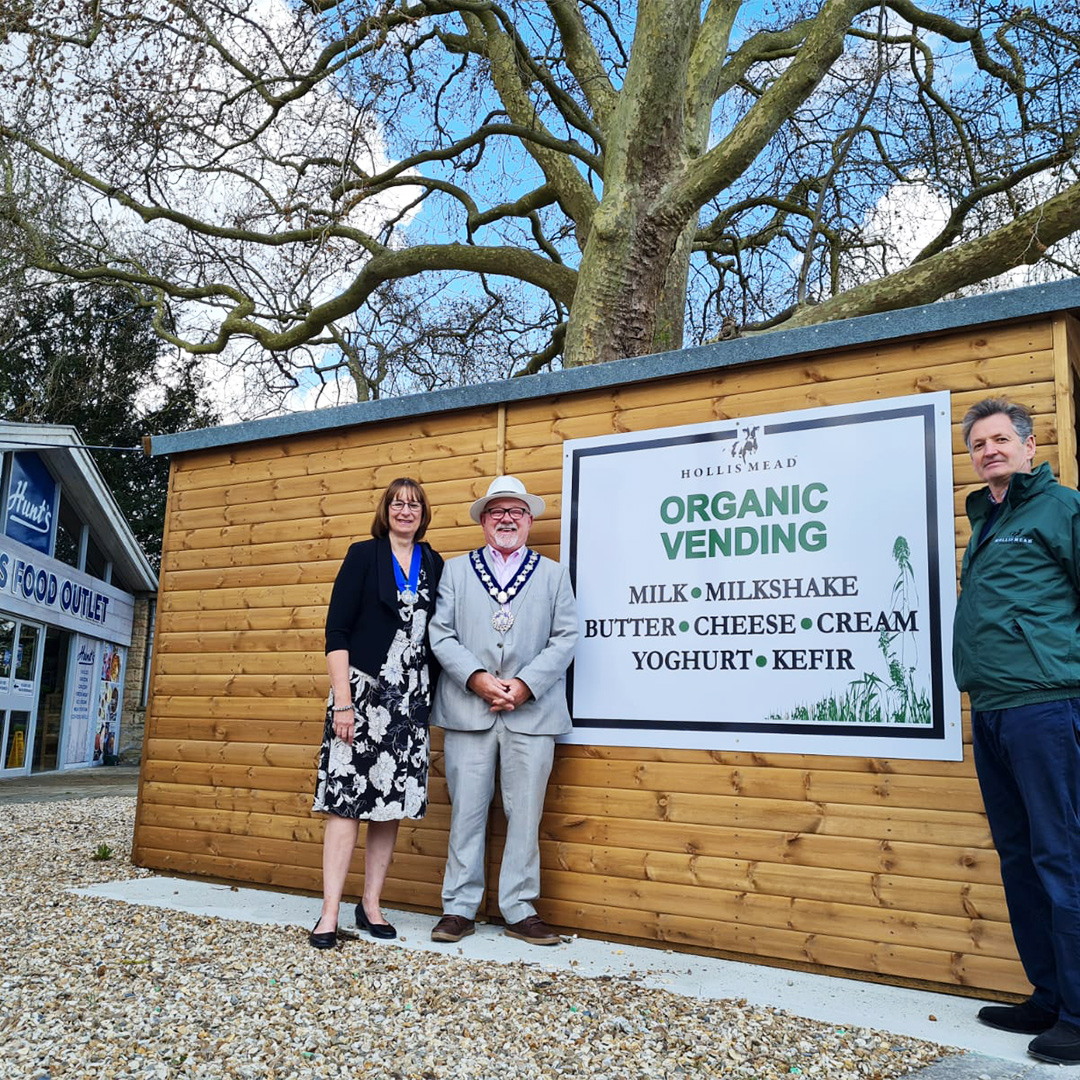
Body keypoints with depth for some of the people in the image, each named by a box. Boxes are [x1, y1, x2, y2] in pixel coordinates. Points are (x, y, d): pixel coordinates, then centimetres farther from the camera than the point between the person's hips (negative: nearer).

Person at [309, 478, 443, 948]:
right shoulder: (364, 556, 1)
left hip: (410, 699, 4)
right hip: (363, 691, -3)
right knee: (347, 798, -5)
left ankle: (371, 904, 19)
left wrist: (430, 699, 5)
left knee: (393, 803, 6)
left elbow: (438, 634, 13)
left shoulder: (434, 565, 11)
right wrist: (342, 702, -11)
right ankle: (329, 912, 3)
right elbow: (336, 630, -4)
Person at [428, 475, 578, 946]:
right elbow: (440, 635, 3)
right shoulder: (456, 570, 13)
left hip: (532, 710, 0)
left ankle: (519, 910, 15)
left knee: (525, 814, 4)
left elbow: (565, 638, 3)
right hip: (467, 710, 0)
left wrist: (524, 685, -9)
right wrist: (478, 679, -11)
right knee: (466, 812, 4)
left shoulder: (553, 573, 13)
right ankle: (459, 908, 16)